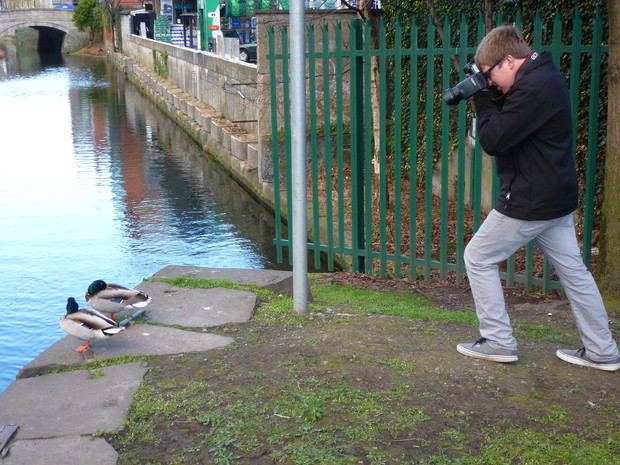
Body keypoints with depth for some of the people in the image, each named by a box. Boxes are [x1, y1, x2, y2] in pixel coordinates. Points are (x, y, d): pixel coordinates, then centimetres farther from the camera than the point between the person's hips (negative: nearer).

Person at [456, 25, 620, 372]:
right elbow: (510, 125, 15)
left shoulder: (533, 88, -22)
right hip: (557, 198, 10)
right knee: (573, 270, 13)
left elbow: (494, 141, -21)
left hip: (530, 201, -10)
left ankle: (498, 342, 9)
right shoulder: (547, 77, 11)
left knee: (478, 259, 3)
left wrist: (484, 102, -8)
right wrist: (493, 100, 0)